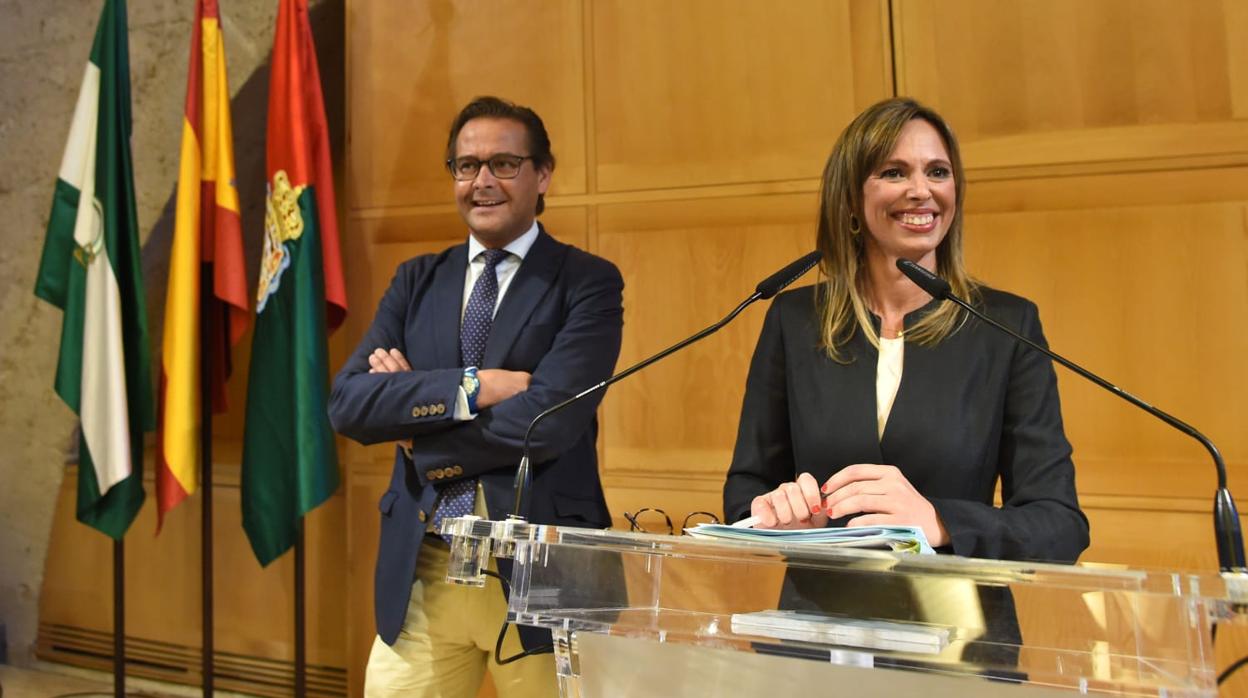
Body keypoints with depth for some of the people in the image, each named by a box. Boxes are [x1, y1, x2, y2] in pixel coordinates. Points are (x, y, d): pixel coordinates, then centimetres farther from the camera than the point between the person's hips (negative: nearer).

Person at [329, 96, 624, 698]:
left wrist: (412, 406, -7)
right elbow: (347, 402, -3)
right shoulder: (416, 280, 9)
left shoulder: (588, 282, -4)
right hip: (419, 569, 4)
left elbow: (547, 421, -18)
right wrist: (471, 387, -16)